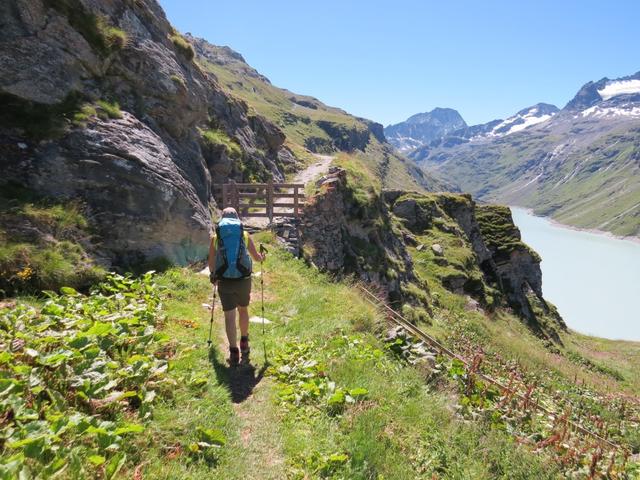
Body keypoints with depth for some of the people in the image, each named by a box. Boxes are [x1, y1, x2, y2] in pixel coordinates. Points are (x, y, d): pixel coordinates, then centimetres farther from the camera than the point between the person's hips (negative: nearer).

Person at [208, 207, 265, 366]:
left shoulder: (216, 237, 6)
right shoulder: (245, 235, 6)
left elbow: (211, 264, 14)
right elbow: (257, 257, 14)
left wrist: (213, 275, 34)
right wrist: (262, 257, 38)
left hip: (224, 281, -1)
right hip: (243, 279, 1)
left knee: (229, 316, 7)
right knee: (243, 310, 23)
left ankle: (234, 353, 7)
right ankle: (244, 343, 35)